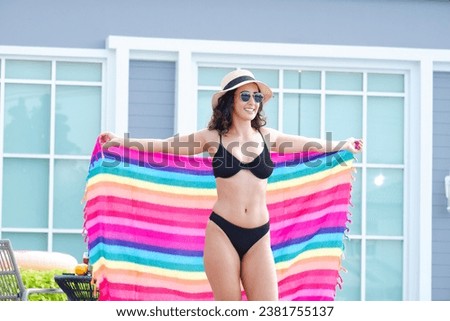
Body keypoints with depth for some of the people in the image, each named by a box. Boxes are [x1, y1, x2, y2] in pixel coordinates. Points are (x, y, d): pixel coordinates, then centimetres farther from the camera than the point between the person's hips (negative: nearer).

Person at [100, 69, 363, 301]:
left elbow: (311, 145, 26)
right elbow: (166, 146, 9)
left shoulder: (267, 137, 11)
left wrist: (344, 146, 39)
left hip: (259, 236, 2)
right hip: (222, 232, -2)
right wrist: (120, 141, 5)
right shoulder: (213, 138, 4)